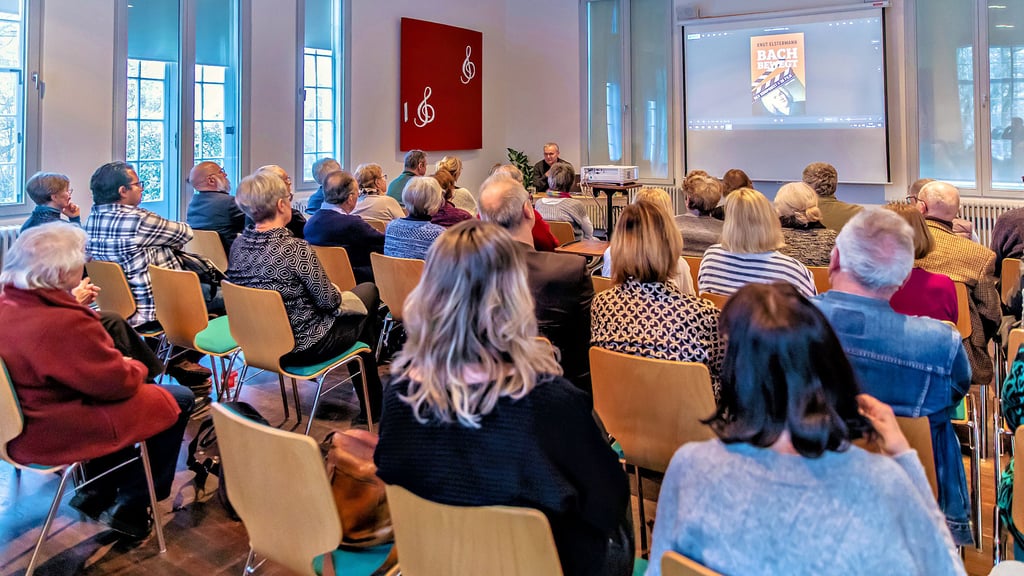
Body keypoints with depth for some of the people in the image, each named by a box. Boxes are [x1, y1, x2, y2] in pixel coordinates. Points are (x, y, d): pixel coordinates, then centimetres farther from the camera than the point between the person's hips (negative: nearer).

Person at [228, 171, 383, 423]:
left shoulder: (238, 246, -5)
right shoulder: (295, 248, -26)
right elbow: (329, 301, -19)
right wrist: (338, 294, 4)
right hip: (303, 346, -7)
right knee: (369, 291, 17)